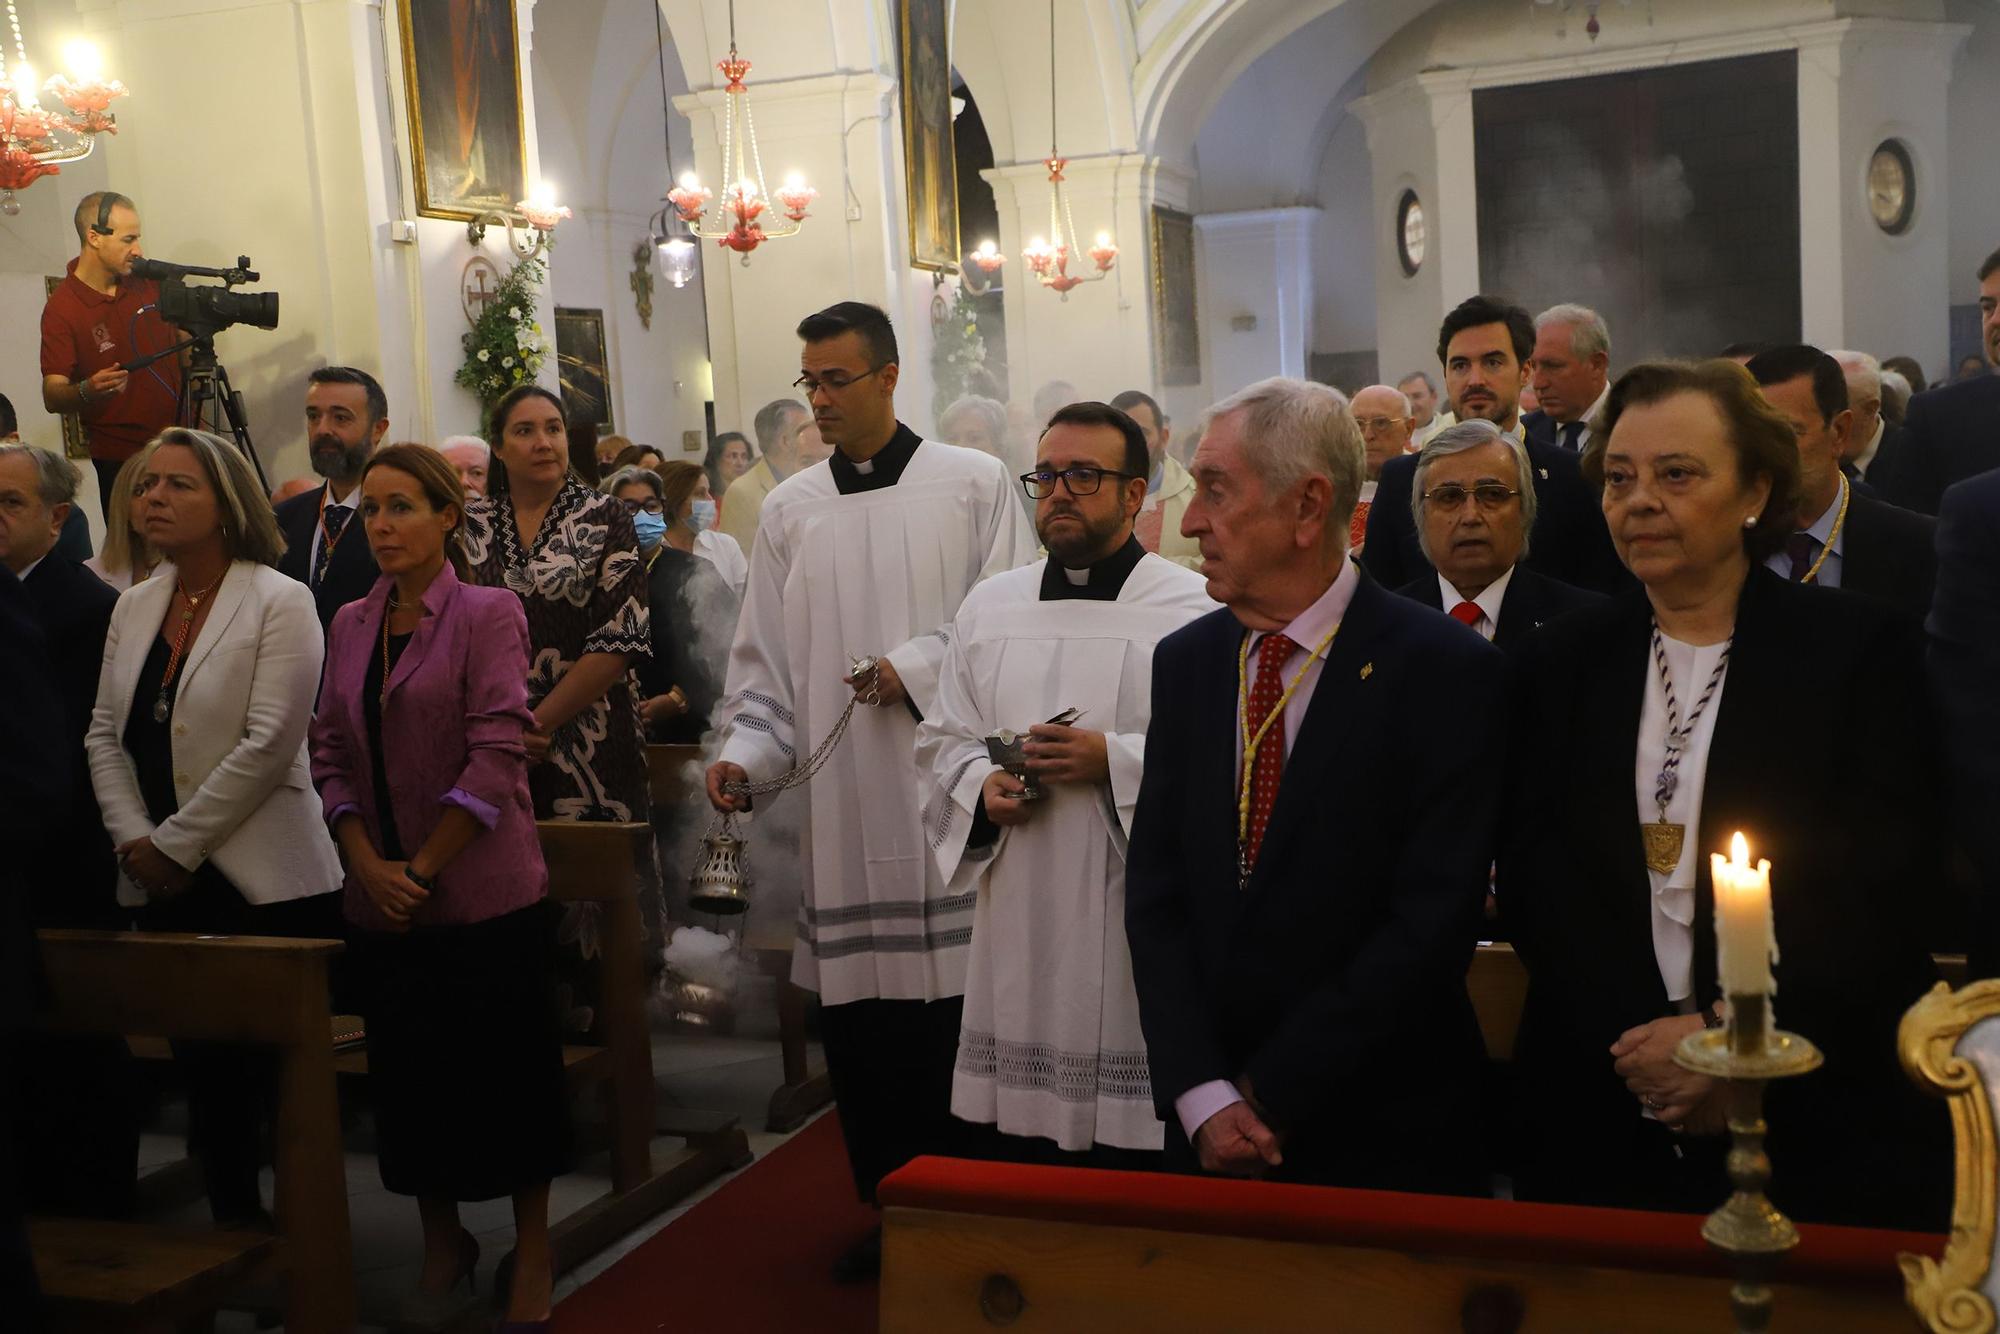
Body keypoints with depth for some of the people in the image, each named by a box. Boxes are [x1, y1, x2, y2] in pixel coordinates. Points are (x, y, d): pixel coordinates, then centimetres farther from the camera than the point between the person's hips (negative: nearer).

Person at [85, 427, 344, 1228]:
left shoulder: (281, 603, -7)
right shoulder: (134, 606, 13)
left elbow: (267, 744, -15)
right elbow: (105, 733, 10)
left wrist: (175, 844, -13)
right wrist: (134, 839, -4)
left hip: (268, 882, -6)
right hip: (166, 886, 6)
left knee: (279, 1066, -1)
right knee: (203, 1064, 11)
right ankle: (230, 1222, 23)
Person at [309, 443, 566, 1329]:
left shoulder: (489, 614, -7)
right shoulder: (350, 625, 9)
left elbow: (495, 758, -14)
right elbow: (330, 755, 7)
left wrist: (420, 869, -14)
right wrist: (367, 865, -6)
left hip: (485, 893, -5)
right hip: (382, 904, 5)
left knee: (507, 1071, 4)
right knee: (409, 1074, 12)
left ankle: (532, 1247, 20)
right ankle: (442, 1240, 31)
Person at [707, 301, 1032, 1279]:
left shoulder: (973, 484, 2)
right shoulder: (789, 511, 12)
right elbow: (766, 661, 12)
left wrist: (917, 667, -12)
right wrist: (744, 751, -2)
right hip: (841, 807, 3)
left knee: (954, 1006, -1)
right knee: (855, 1013, 5)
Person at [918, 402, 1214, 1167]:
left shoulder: (1195, 609, -3)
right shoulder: (989, 606, 11)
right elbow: (943, 741, 16)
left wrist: (1115, 761, -19)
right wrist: (982, 788, -4)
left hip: (1140, 926, -4)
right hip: (1019, 931, 4)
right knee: (1007, 1175, 10)